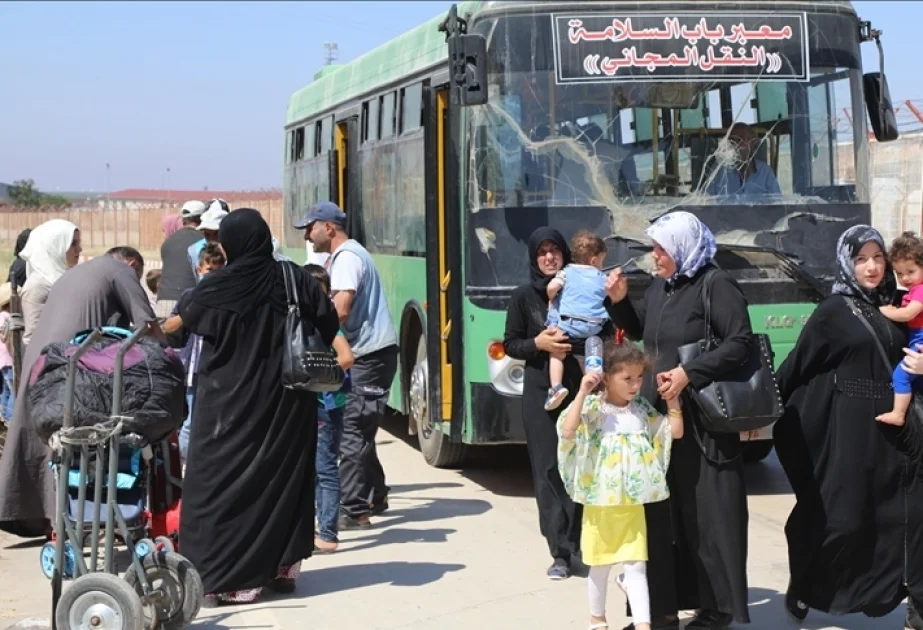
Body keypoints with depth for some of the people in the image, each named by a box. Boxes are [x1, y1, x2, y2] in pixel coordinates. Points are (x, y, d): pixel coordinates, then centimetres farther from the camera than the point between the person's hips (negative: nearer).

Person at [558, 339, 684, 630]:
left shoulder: (642, 409, 4)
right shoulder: (592, 407, -10)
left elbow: (675, 431, 9)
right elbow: (567, 431, -26)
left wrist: (672, 398, 1)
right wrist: (582, 393, -27)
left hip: (633, 505, 3)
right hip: (600, 504, -3)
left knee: (636, 565, -1)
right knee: (600, 565, 12)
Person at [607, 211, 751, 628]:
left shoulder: (716, 285, -9)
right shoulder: (659, 286, 13)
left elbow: (740, 343, -16)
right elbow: (639, 334, 25)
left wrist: (689, 374, -21)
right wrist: (619, 301, 8)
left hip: (702, 421, -7)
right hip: (658, 416, 7)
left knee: (706, 513, -1)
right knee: (662, 513, 8)